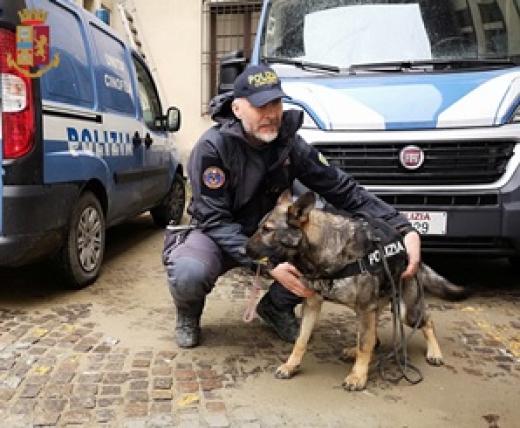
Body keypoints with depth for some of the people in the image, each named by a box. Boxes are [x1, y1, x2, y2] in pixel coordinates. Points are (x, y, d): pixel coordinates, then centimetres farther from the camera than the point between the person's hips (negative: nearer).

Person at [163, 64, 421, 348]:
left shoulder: (290, 143, -11)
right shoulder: (213, 147, -24)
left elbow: (344, 191, -12)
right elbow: (215, 221, -25)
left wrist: (404, 228, -23)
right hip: (217, 235, -4)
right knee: (189, 274, -37)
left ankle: (276, 306, 8)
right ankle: (188, 314, 3)